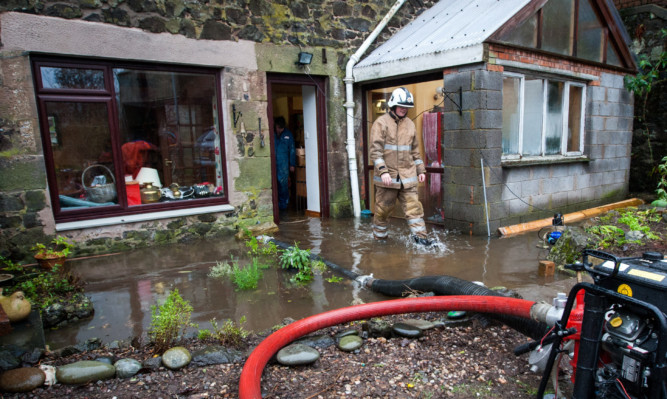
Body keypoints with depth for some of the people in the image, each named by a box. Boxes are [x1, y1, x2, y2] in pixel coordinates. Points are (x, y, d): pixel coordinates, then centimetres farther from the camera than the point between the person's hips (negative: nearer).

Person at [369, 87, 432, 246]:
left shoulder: (410, 124, 15)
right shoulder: (381, 123, -4)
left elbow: (415, 150, 21)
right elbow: (375, 150, -11)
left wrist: (421, 170, 17)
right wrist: (383, 171, -21)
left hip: (407, 176, 4)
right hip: (387, 176, -4)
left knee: (413, 206, -1)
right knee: (383, 209, 5)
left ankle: (421, 237, 2)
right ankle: (379, 237, 22)